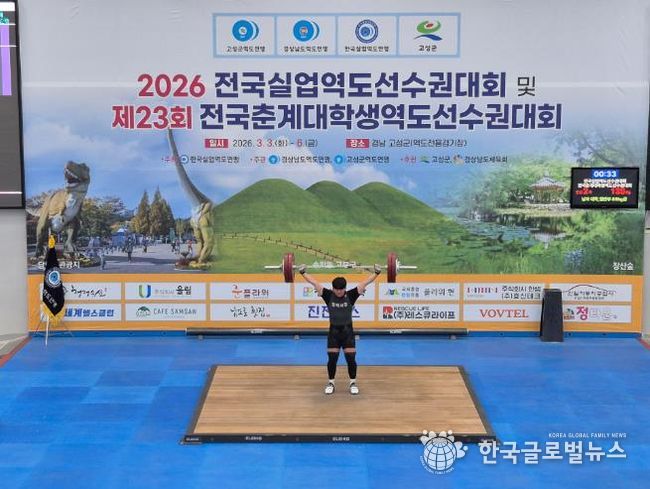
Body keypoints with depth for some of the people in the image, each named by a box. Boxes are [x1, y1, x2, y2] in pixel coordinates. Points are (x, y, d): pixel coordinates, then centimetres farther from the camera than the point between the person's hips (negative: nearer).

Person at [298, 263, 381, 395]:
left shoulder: (351, 295, -8)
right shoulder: (328, 296, -7)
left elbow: (365, 283, -9)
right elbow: (314, 282, -7)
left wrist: (377, 272, -12)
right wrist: (303, 272, -7)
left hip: (348, 332, 0)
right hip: (333, 332, 0)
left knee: (351, 359, -2)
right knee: (332, 359, 1)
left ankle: (353, 383, 15)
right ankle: (331, 383, 18)